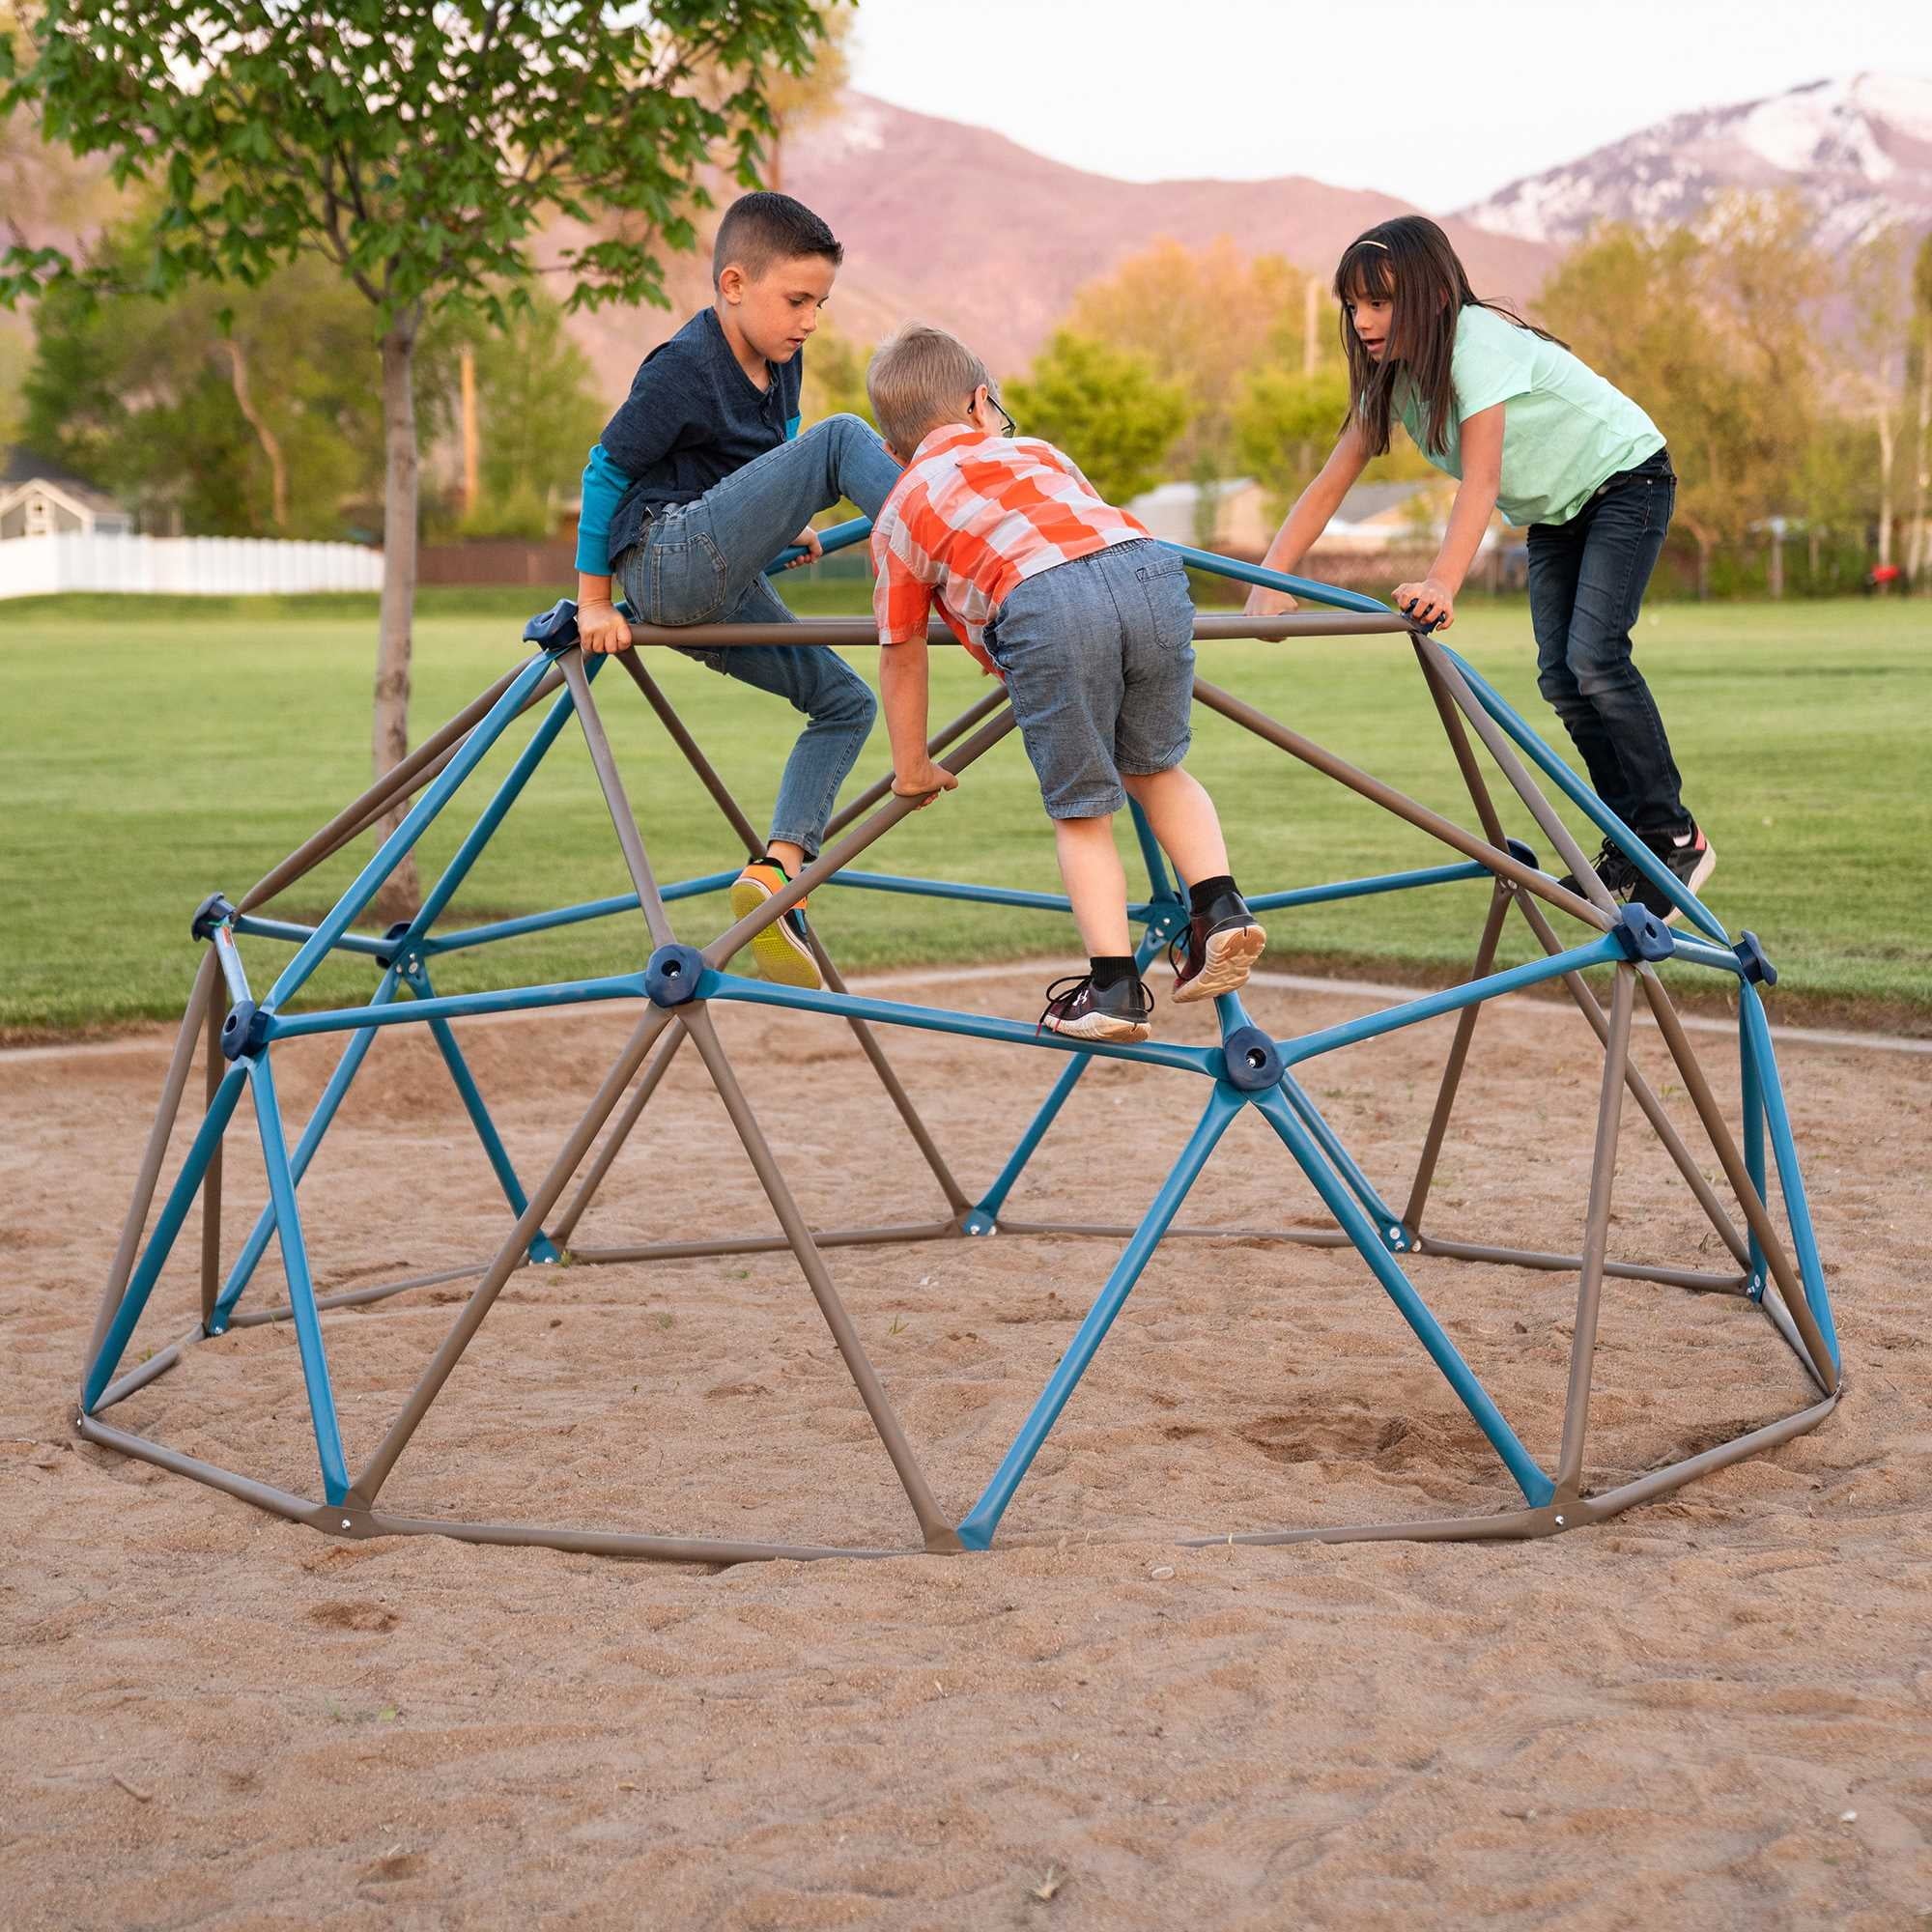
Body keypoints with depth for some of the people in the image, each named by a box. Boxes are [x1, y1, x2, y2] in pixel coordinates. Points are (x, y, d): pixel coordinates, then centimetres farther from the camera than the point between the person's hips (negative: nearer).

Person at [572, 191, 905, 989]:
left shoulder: (780, 363, 12)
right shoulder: (684, 370, -13)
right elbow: (605, 470, -8)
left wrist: (785, 527, 16)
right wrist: (594, 601, -4)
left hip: (721, 588, 9)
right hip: (667, 558, -9)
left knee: (845, 700, 7)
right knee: (839, 437, -19)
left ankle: (776, 871, 1)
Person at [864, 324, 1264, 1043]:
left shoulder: (900, 512, 28)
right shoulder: (1035, 450, 37)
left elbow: (901, 653, 33)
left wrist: (913, 768, 44)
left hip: (1042, 606, -3)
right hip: (1148, 571, 3)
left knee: (1081, 813, 10)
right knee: (1155, 767, 26)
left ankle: (1114, 986, 4)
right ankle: (1220, 906, 12)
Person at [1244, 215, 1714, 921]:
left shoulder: (1479, 342, -30)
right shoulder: (1391, 373, -8)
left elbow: (1481, 480, -40)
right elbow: (1330, 483, -11)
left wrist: (1441, 583, -53)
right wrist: (1270, 578, -24)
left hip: (1625, 479, -8)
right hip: (1554, 511, 8)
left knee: (1593, 657, -20)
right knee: (1558, 676, -1)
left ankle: (1676, 835, -11)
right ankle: (1627, 844, 8)